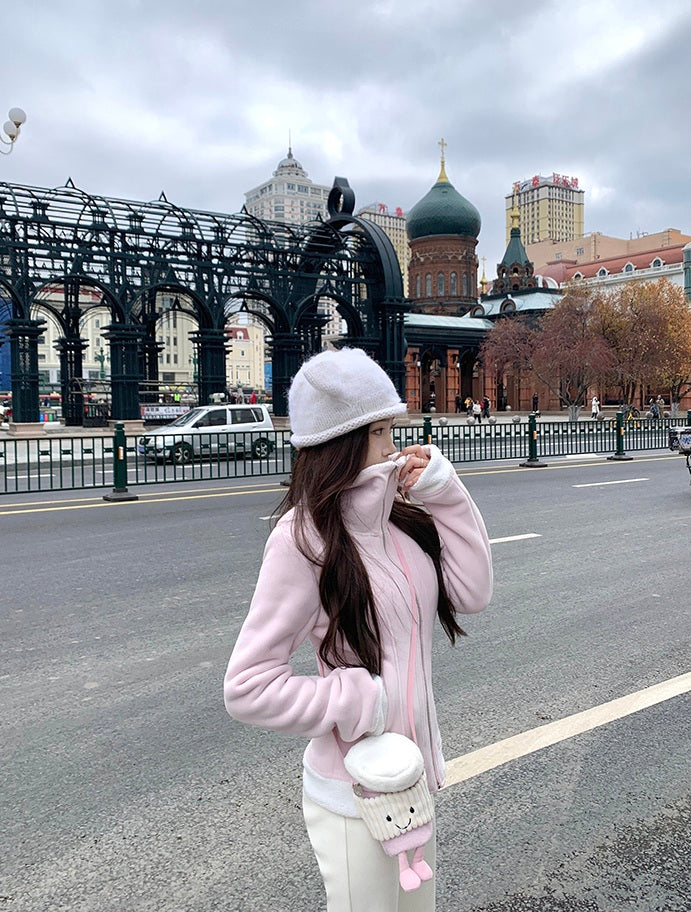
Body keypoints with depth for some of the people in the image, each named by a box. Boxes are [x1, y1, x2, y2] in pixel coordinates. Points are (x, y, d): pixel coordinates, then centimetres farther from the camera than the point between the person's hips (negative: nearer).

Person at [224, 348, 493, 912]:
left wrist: (444, 494, -9)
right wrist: (364, 702, -21)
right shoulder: (304, 538, -22)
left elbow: (471, 594, -3)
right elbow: (248, 687, -20)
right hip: (355, 795, -7)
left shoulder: (400, 516, -1)